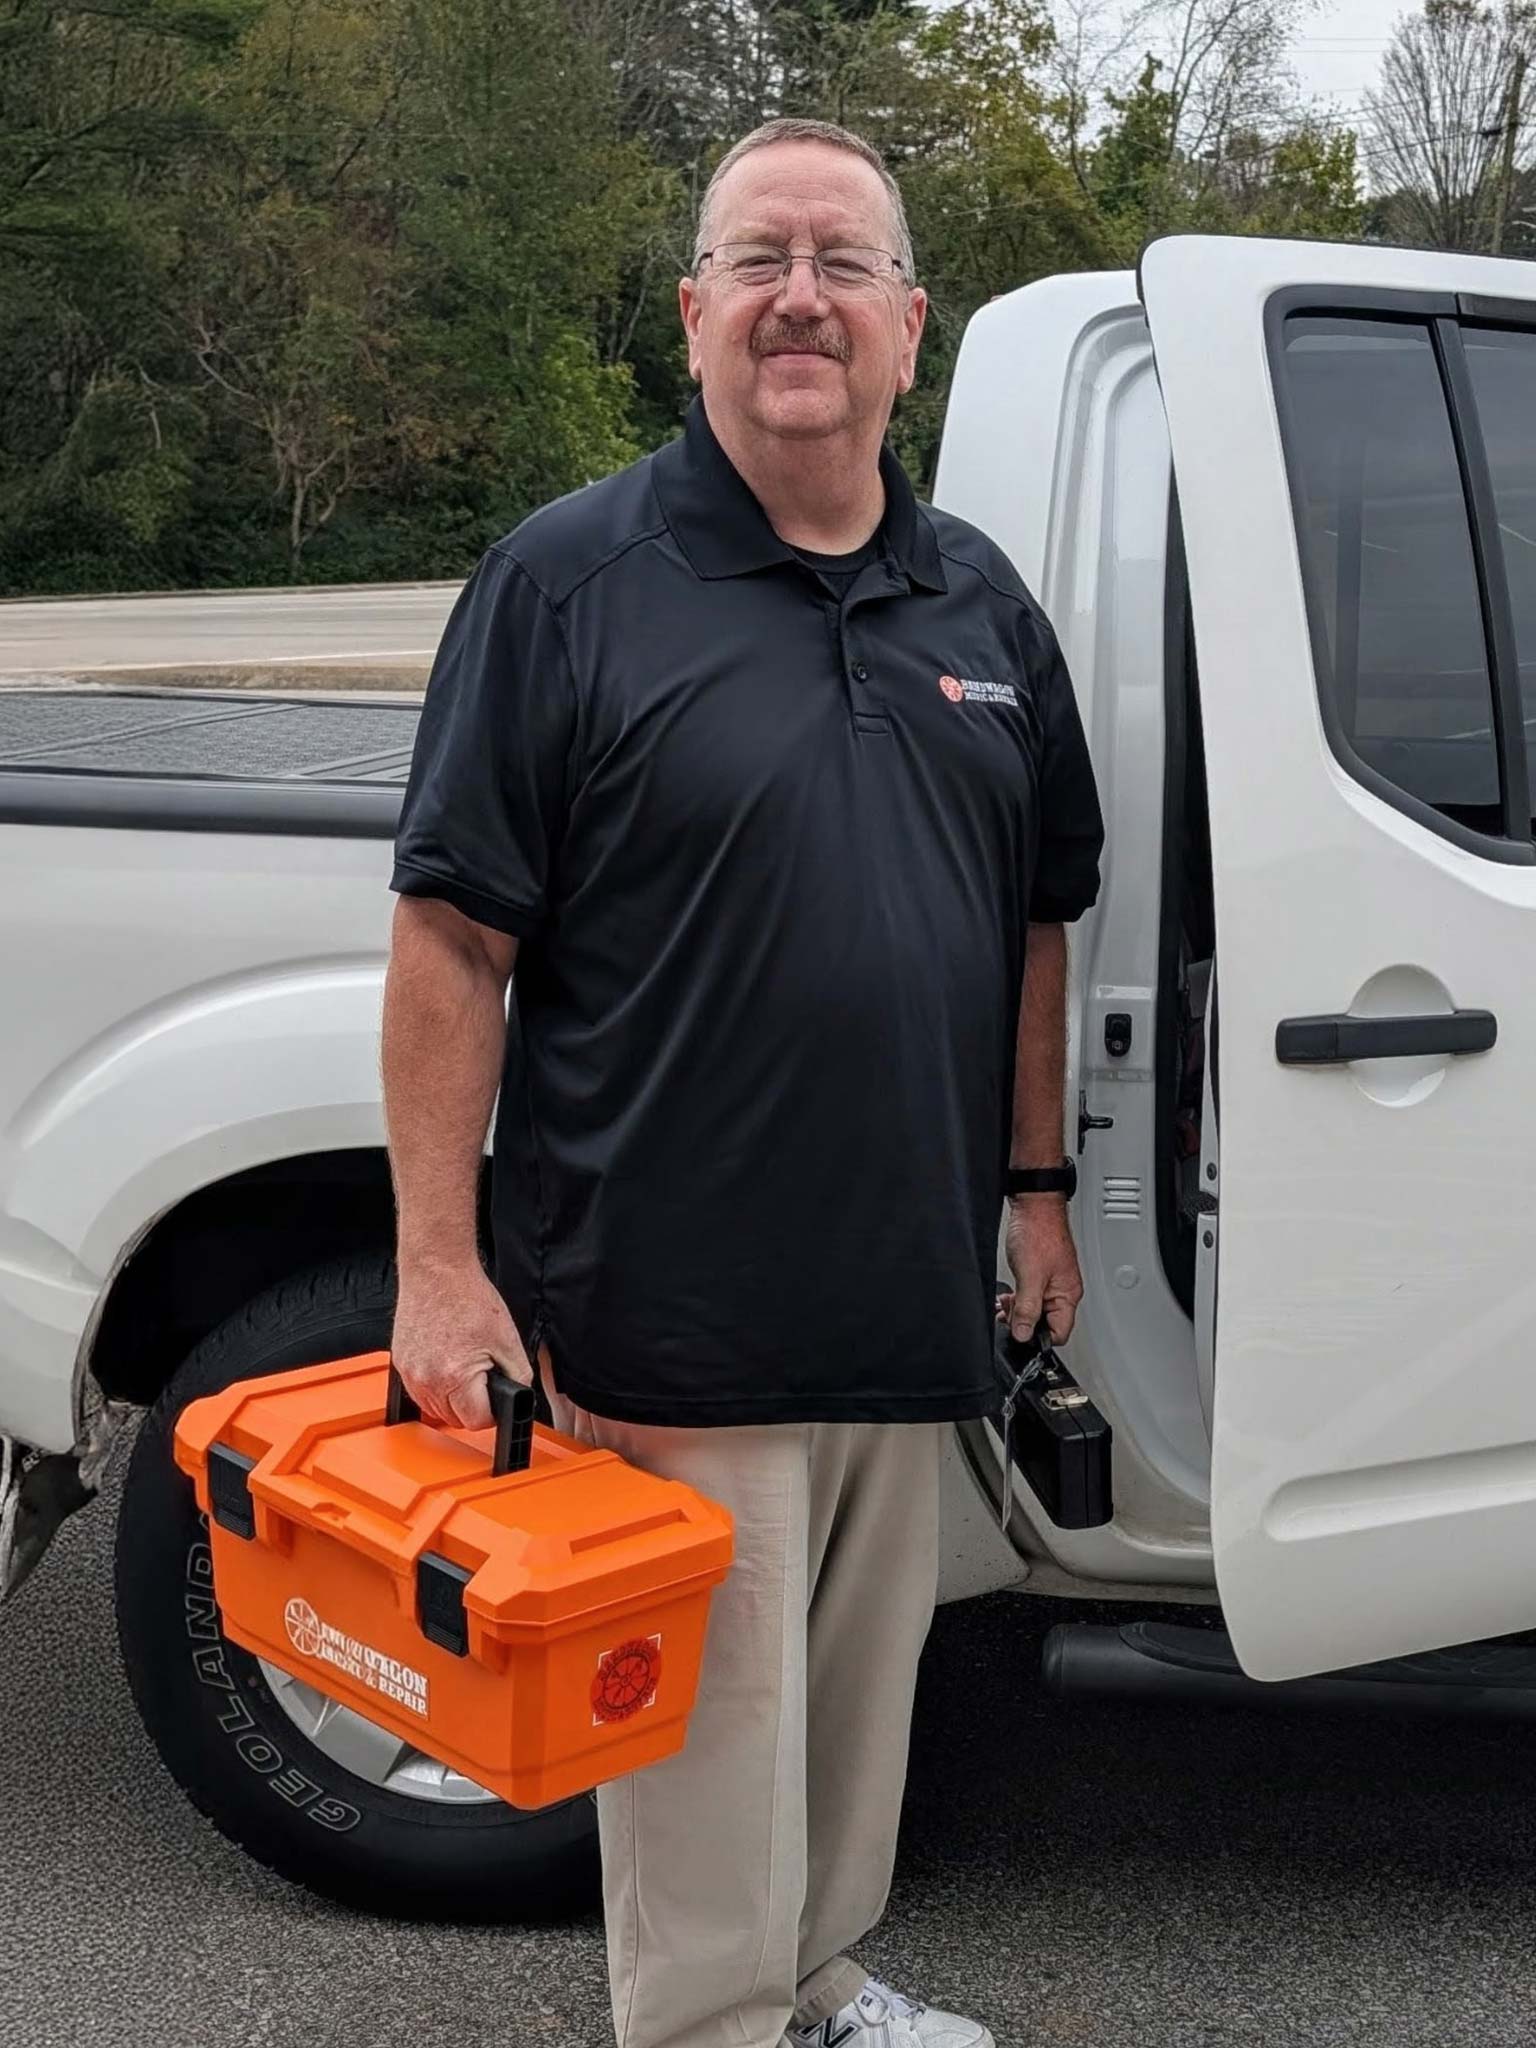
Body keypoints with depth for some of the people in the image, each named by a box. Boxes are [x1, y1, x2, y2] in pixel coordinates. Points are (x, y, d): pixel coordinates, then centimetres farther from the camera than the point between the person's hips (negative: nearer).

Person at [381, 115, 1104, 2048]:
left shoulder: (980, 600, 11)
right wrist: (440, 1257, -13)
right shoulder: (568, 577, -7)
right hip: (668, 1308, -6)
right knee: (710, 1722, 5)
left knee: (861, 1684, 20)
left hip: (912, 1297, 6)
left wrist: (1036, 1182, 14)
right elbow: (454, 938, -10)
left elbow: (1036, 920, 17)